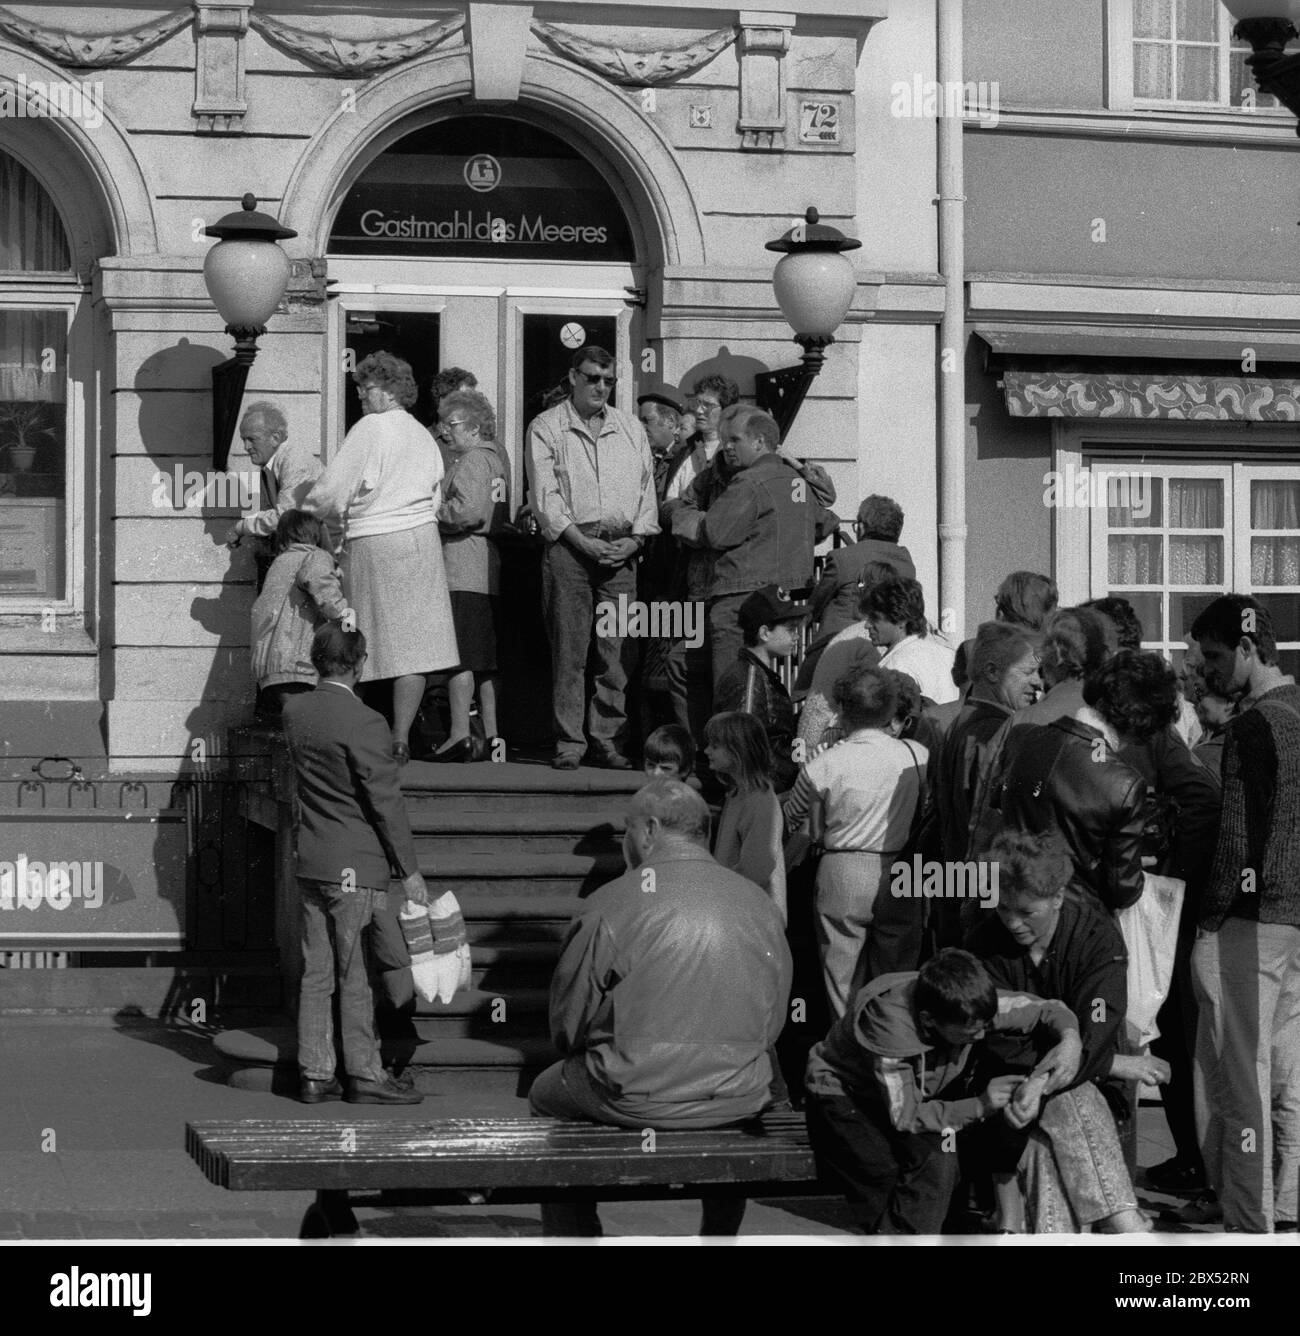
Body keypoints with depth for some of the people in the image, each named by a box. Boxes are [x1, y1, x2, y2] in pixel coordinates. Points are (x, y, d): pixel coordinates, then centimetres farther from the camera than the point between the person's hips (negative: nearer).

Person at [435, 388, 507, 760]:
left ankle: (460, 734, -14)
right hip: (490, 571, 10)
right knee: (487, 658, 10)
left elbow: (469, 510, -20)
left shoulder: (471, 460, -8)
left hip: (463, 571, -10)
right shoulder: (495, 459, 20)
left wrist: (434, 513, -5)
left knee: (460, 655, -10)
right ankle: (491, 734, 11)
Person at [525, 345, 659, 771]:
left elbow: (647, 490, 15)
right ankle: (568, 743, -3)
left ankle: (608, 741, 4)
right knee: (569, 650, -6)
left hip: (622, 549, 3)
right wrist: (583, 542, -12)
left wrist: (634, 539, -1)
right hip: (569, 545, -3)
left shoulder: (630, 428, 17)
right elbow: (545, 496, -3)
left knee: (616, 650, 0)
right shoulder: (546, 428, 4)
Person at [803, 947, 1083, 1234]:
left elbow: (1049, 1010, -13)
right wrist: (979, 1106, -39)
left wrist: (1070, 1040, -35)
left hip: (920, 1094, 5)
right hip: (845, 1096, -5)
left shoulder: (971, 1007, -26)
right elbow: (904, 1116, -34)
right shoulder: (890, 1026, -41)